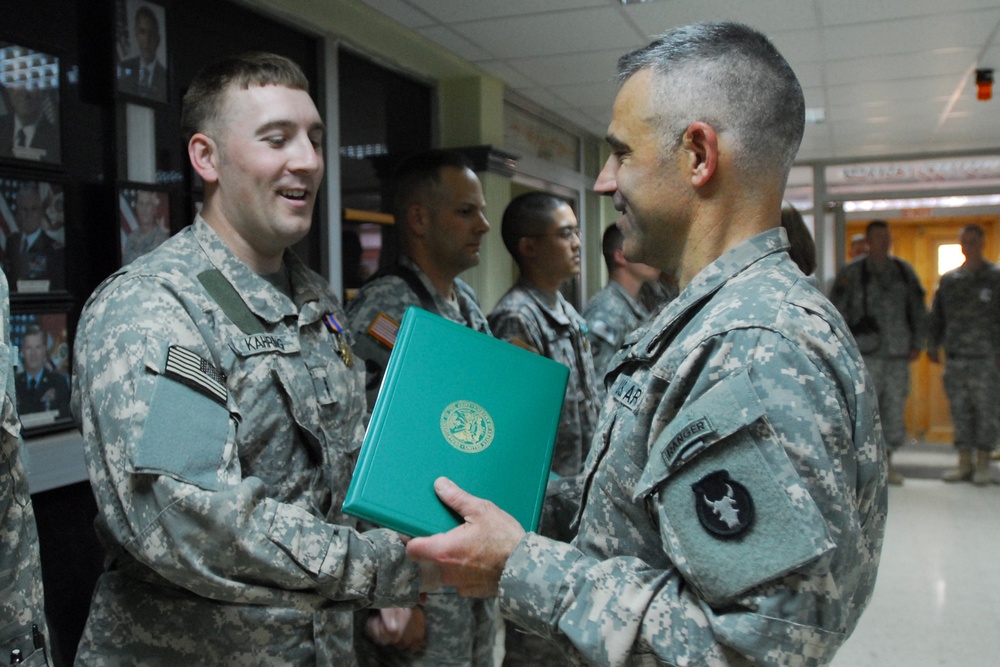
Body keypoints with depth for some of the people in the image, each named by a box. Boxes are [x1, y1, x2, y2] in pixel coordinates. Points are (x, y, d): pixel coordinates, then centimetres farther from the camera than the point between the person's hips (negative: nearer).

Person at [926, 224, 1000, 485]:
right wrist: (933, 345, 10)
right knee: (960, 410, 7)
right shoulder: (948, 280, 11)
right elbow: (936, 316, 15)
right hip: (955, 357, 3)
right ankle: (965, 463, 15)